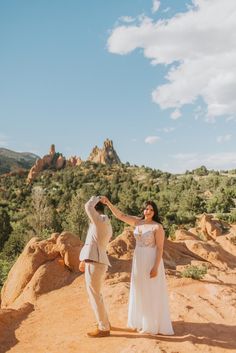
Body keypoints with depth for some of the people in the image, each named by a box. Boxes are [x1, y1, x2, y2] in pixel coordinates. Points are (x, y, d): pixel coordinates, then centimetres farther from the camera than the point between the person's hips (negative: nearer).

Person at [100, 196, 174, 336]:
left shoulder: (158, 227, -12)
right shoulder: (138, 221, 5)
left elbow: (160, 248, -14)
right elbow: (120, 215, 3)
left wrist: (156, 267, -20)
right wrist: (108, 203, -7)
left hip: (152, 261, -7)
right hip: (139, 261, 7)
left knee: (152, 292, 1)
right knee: (141, 291, 15)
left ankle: (153, 324, 14)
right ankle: (142, 320, 30)